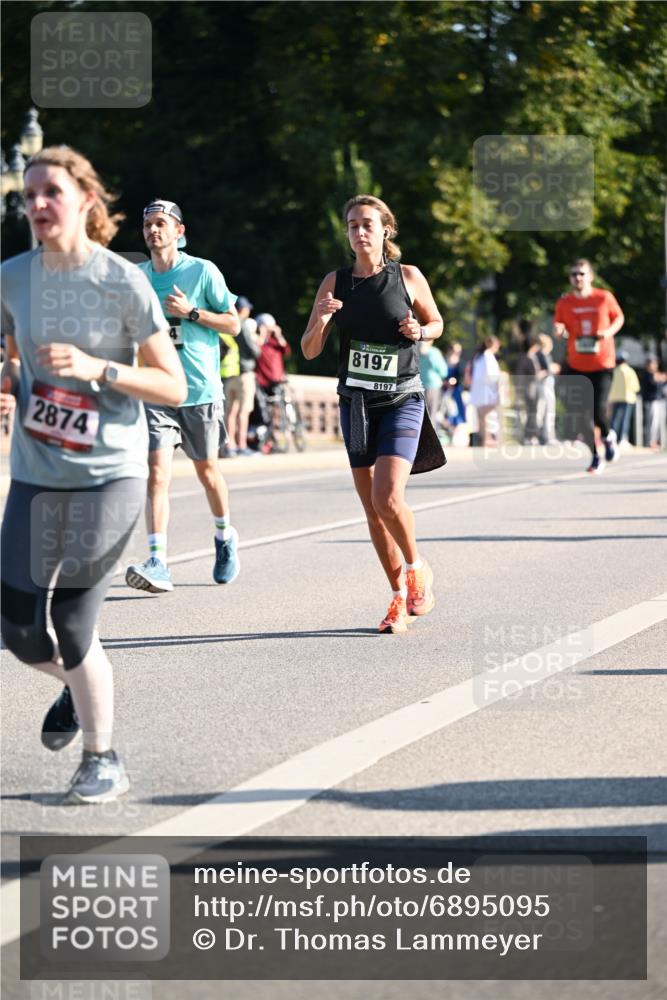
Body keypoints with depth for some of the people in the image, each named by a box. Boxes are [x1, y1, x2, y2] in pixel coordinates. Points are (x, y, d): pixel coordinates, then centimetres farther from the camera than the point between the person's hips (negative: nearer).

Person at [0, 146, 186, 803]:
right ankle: (77, 685, 38)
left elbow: (174, 387, -7)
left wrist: (96, 369, -21)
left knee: (72, 626, -5)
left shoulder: (123, 282, -10)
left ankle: (102, 760, 16)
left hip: (108, 476, -4)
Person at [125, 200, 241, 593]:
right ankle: (158, 564, -20)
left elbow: (233, 323, -4)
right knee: (158, 472, -13)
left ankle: (226, 537, 39)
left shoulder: (202, 271, -4)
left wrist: (191, 312, -15)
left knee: (207, 470, 13)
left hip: (201, 390, -2)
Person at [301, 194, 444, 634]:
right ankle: (399, 596, 18)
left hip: (402, 400, -3)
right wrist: (321, 320, -19)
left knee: (388, 498, -19)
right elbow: (310, 351, 2)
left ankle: (417, 566, 9)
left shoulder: (408, 277, -3)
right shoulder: (336, 283, 2)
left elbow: (436, 322, 13)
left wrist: (420, 331, -10)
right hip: (356, 403, 3)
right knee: (372, 509, 5)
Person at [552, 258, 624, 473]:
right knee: (583, 413, -2)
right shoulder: (564, 302, 0)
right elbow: (558, 327, 10)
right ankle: (596, 457, 10)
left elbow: (619, 317, 10)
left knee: (599, 410, -11)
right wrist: (558, 330, -14)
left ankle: (608, 436, 24)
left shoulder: (604, 298, -3)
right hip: (576, 365, 2)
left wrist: (610, 331, -9)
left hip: (602, 364, -2)